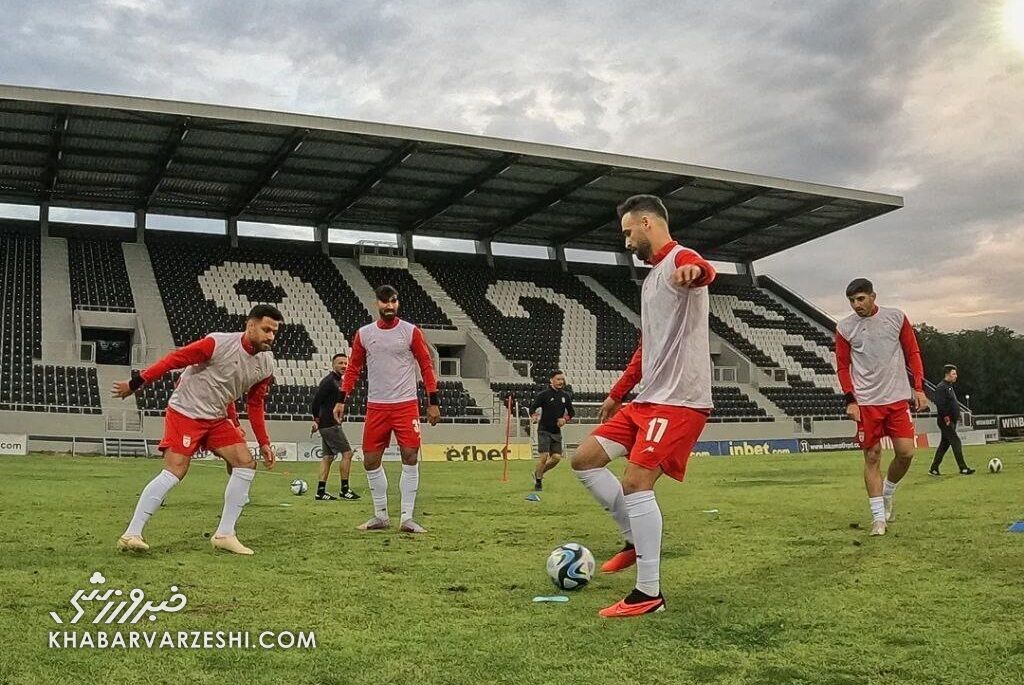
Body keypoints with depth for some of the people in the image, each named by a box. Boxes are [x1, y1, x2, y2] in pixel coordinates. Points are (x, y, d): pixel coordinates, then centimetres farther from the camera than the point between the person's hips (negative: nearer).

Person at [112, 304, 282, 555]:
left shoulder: (266, 365, -1)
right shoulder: (218, 343, -21)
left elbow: (255, 404, 11)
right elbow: (175, 359, -17)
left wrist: (263, 442, 8)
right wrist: (136, 382, -16)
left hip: (217, 419, 7)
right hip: (185, 412, -7)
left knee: (246, 463, -5)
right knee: (174, 472, -15)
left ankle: (224, 535, 2)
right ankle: (131, 534, -5)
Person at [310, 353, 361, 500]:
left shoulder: (338, 381, 17)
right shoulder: (329, 381, -14)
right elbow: (316, 401, -19)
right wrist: (316, 420, -12)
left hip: (330, 425, 10)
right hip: (329, 425, -10)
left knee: (328, 457, 9)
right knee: (347, 453, -7)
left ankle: (321, 491, 10)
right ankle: (344, 489, -2)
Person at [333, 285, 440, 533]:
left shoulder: (411, 332, 0)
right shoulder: (364, 334, 7)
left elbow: (426, 366, 1)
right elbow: (353, 368, 11)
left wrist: (433, 402, -3)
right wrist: (342, 399, 4)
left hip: (406, 405, -3)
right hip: (376, 406, 3)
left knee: (410, 458, -8)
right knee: (370, 460, 3)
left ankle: (407, 518, 1)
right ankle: (381, 515, 17)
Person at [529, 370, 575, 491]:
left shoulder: (566, 395, 6)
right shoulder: (543, 394, -8)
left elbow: (571, 412, 15)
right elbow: (532, 408, -5)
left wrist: (565, 419, -4)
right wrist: (534, 416, -26)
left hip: (557, 431, 5)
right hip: (544, 430, -5)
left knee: (556, 457, 0)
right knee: (543, 456, -12)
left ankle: (537, 473, 24)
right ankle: (538, 481, 8)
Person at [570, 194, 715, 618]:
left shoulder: (679, 259, -9)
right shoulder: (653, 273, 22)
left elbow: (702, 270, -37)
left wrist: (694, 271, -62)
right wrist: (617, 393, 31)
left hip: (678, 400, -10)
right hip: (649, 398, 10)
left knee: (635, 483, -16)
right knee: (585, 460, 8)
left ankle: (649, 594, -6)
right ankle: (636, 541, 17)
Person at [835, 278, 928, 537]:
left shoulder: (896, 317, 2)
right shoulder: (844, 328, 0)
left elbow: (913, 353, 7)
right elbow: (842, 367, 5)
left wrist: (919, 388, 0)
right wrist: (850, 400, -4)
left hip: (898, 398, 1)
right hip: (866, 402, -1)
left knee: (906, 452, -5)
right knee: (872, 456, -1)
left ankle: (887, 493, 23)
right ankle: (878, 517, 7)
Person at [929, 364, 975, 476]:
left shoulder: (950, 387, 20)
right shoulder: (941, 387, -12)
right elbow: (940, 405, -22)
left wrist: (957, 416, 19)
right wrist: (946, 418, -24)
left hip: (951, 422, 10)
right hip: (946, 422, -10)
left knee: (944, 445, 10)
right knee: (956, 442, -12)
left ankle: (933, 469, 14)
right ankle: (963, 469, -11)